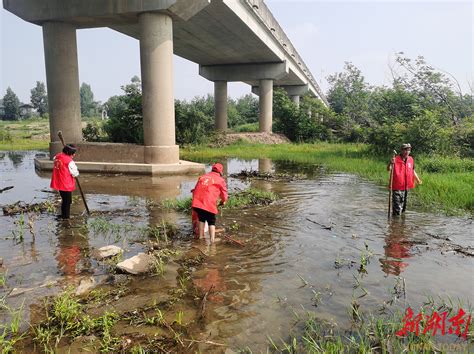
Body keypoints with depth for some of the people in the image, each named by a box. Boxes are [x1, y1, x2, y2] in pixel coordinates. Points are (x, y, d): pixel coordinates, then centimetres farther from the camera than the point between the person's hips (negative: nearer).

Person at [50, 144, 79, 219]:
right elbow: (75, 173, -14)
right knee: (67, 201, 6)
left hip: (58, 183, 8)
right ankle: (66, 217, 13)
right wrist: (77, 173, 8)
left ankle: (63, 215, 32)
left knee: (64, 200, 21)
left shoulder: (57, 156, 1)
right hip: (66, 185, -8)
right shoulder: (69, 161, -20)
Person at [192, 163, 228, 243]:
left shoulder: (203, 176, 23)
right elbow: (224, 194, 15)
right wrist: (223, 201, 36)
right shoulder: (220, 180, 11)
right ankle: (212, 239, 3)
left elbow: (196, 189, 24)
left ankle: (201, 236, 28)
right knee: (211, 222, 12)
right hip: (209, 204, -4)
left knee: (201, 219, 25)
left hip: (197, 202, 4)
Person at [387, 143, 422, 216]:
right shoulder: (396, 159, -11)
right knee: (397, 210, -5)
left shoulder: (411, 159, 7)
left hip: (406, 188, 6)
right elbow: (388, 169, -22)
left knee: (403, 207, 20)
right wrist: (391, 163, -41)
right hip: (397, 188, -6)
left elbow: (413, 171, 20)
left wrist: (417, 180, 13)